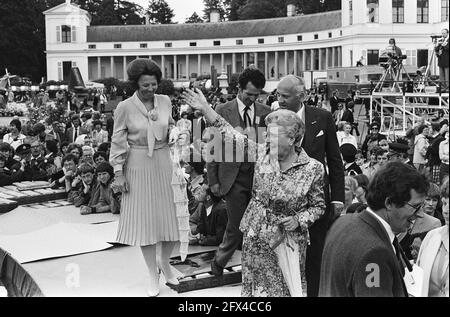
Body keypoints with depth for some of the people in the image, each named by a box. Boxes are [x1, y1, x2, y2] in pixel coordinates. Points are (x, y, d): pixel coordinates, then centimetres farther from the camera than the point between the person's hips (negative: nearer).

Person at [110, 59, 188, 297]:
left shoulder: (165, 101, 1)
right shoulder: (125, 107, -8)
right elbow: (117, 142, -4)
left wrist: (173, 135, -3)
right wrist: (118, 174, -7)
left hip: (164, 164, 3)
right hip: (138, 168, -3)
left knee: (173, 216, 5)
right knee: (145, 219, 4)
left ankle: (165, 262, 32)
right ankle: (153, 275, 18)